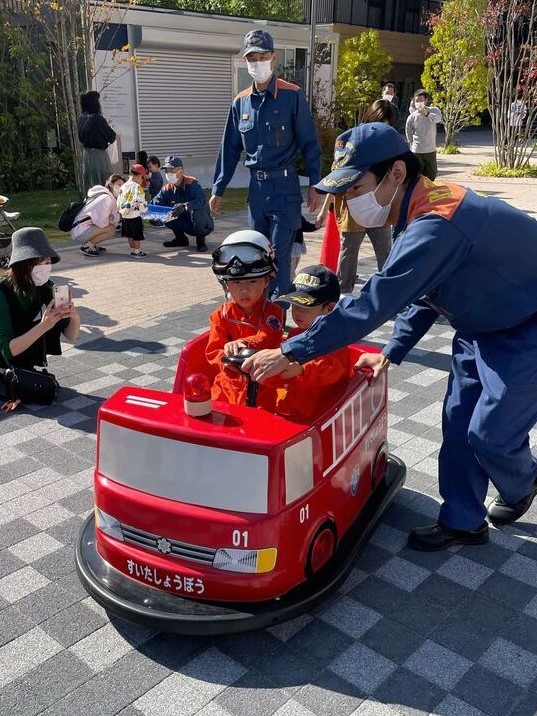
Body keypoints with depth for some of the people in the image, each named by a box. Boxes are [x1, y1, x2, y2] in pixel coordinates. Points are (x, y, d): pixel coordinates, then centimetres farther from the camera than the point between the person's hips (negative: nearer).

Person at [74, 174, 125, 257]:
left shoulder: (112, 198, 11)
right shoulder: (105, 198, -18)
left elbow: (116, 217, 11)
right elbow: (102, 222, -22)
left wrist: (112, 218, -10)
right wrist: (111, 220, -3)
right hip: (79, 232, -10)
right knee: (111, 230, -18)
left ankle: (92, 244, 10)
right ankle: (86, 246, -8)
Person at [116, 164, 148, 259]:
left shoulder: (123, 187, 6)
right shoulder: (137, 187, -15)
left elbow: (119, 202, 11)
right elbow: (140, 201, -19)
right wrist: (144, 209, -2)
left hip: (124, 216, 7)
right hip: (135, 216, -7)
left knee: (130, 235, 17)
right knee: (137, 236, 5)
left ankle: (133, 250, 26)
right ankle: (137, 252, 13)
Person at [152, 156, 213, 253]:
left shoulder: (191, 183, -20)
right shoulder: (167, 189, -3)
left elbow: (202, 200, -37)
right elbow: (155, 203, -11)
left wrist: (185, 206, -53)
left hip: (205, 226, -6)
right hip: (187, 225, 6)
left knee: (197, 210, -36)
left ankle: (200, 240, -13)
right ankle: (181, 238, 11)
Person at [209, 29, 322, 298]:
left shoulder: (292, 96, -5)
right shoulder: (240, 102, 9)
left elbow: (309, 143, -4)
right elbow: (229, 149, 13)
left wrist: (314, 185, -9)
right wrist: (218, 190, 11)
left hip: (284, 187, -5)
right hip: (256, 186, 5)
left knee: (280, 255, -7)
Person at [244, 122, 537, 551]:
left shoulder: (436, 224, -35)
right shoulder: (421, 212, -2)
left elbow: (373, 304, -39)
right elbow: (422, 292, 10)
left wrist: (290, 353, -34)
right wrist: (392, 352, 4)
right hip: (482, 323, 9)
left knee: (492, 435, -3)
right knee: (458, 421, 8)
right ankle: (463, 521, 22)